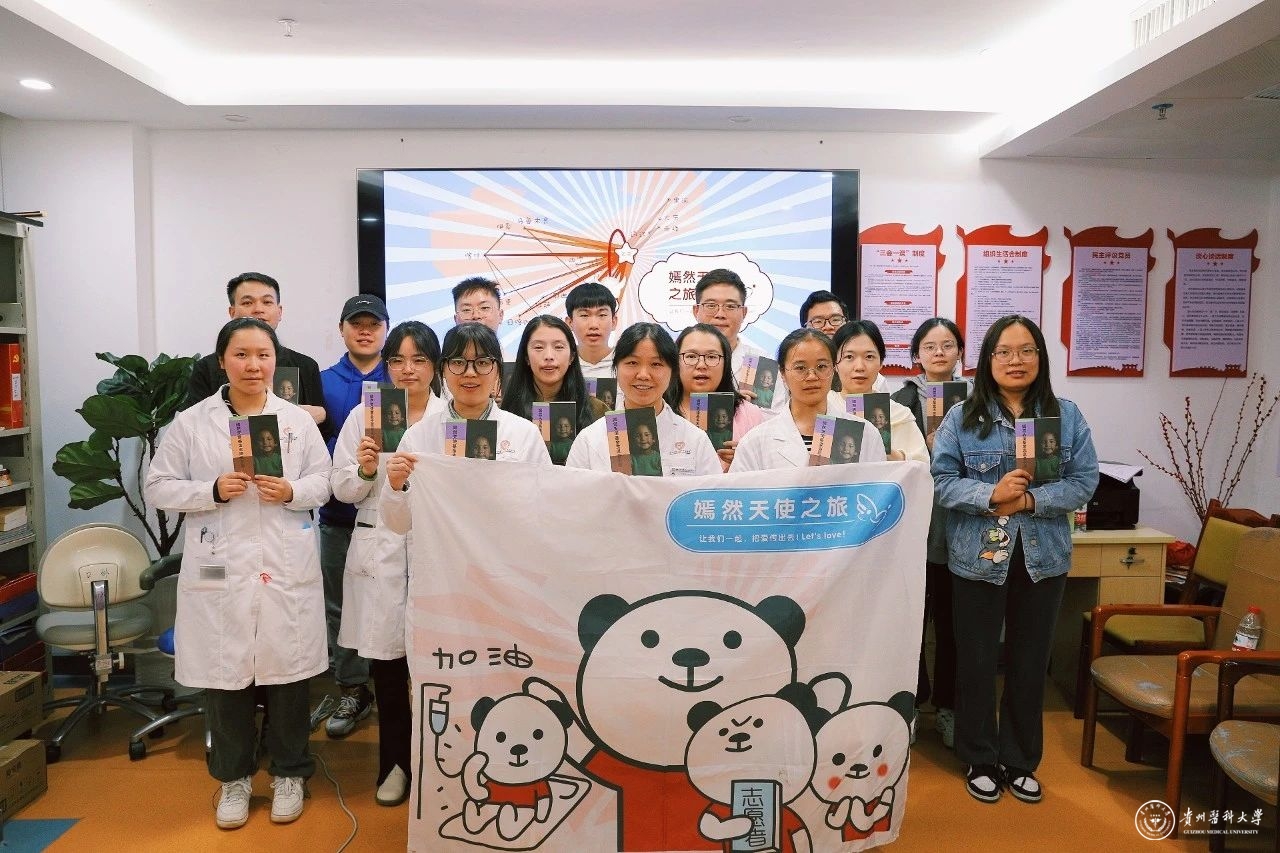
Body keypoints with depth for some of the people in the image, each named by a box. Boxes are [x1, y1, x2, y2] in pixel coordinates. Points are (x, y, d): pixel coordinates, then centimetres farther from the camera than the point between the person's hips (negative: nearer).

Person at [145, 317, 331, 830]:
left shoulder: (298, 421, 4)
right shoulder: (190, 423, 1)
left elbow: (324, 481, 6)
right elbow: (158, 487, 2)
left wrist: (292, 492, -14)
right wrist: (213, 490, -13)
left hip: (287, 569, 1)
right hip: (219, 570, 0)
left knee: (287, 672, 7)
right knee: (225, 674, 8)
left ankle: (289, 773, 26)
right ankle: (234, 777, 28)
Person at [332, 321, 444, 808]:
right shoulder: (363, 416, 8)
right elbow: (342, 491, 5)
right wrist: (365, 471, -14)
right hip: (380, 553, 2)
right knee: (385, 661, 10)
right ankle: (396, 761, 29)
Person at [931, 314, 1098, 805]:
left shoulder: (1067, 416, 2)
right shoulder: (962, 418, -3)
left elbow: (1084, 481, -3)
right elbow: (941, 481, -8)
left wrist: (1030, 501, -17)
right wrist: (991, 495, -23)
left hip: (1043, 558, 2)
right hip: (979, 557, -2)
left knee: (1030, 663, 14)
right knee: (977, 663, 9)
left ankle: (1021, 762, 31)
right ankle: (980, 761, 26)